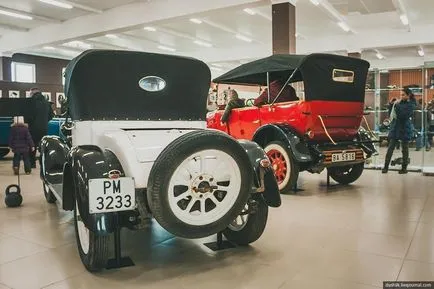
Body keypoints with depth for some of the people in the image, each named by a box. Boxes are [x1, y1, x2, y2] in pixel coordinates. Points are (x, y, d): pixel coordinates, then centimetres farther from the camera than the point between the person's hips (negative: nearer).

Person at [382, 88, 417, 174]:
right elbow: (392, 113, 18)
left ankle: (404, 168, 13)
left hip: (404, 129, -5)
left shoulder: (411, 105, -5)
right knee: (390, 148, 0)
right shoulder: (400, 103, 11)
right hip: (395, 127, 5)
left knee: (405, 149, 4)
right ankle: (386, 166, 0)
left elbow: (403, 115, -19)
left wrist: (397, 105, -15)